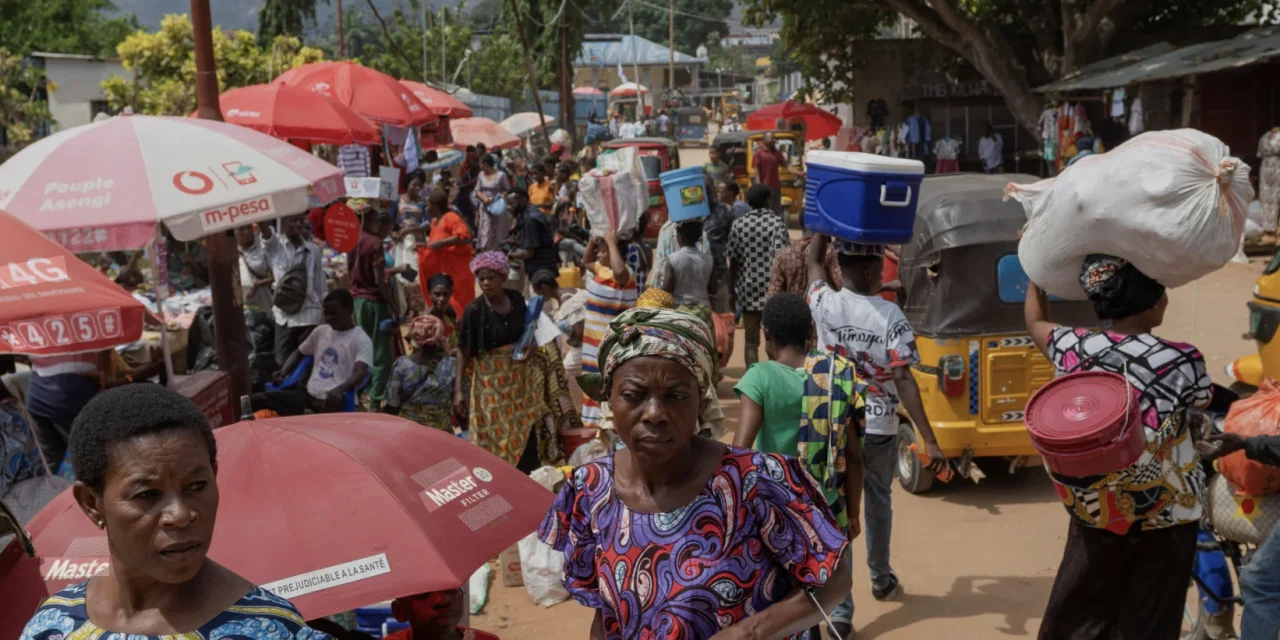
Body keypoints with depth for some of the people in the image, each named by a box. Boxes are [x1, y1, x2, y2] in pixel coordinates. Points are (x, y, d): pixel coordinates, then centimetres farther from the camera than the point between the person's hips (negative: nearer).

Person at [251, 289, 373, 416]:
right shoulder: (320, 331, 16)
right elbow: (298, 353, 31)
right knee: (257, 400, -10)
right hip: (309, 395, 7)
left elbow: (359, 373, -20)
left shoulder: (362, 340, -4)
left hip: (335, 401, -6)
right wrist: (283, 372, 9)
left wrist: (339, 390, -41)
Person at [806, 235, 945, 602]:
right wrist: (929, 440, -16)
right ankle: (881, 581, 37)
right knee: (878, 504, 20)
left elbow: (813, 259, 12)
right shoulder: (890, 316, -16)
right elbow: (903, 380, -19)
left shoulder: (825, 304, -9)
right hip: (879, 428, -1)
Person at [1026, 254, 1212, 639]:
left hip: (1093, 512, 3)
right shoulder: (1181, 362, -17)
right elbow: (1203, 402, 5)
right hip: (1166, 519, -3)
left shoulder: (1073, 348, -9)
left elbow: (1035, 322, 13)